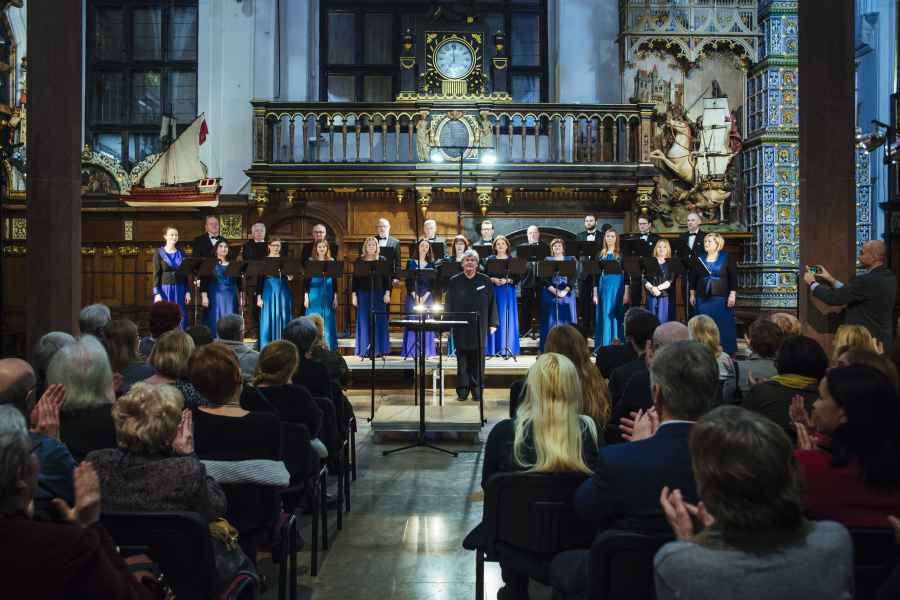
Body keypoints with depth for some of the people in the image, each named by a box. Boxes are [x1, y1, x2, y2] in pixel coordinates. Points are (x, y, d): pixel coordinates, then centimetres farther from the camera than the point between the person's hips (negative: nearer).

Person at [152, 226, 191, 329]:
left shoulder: (181, 253, 9)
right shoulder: (159, 253, -1)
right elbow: (156, 274, -4)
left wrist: (187, 291, 5)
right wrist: (157, 293, -11)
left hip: (180, 289, 3)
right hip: (165, 289, -3)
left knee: (181, 317, 2)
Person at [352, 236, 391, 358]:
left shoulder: (382, 260, 4)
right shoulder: (359, 261, 6)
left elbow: (387, 278, 3)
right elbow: (355, 278, 6)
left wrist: (387, 293, -5)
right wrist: (354, 295, 0)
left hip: (379, 294, 0)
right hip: (363, 294, 0)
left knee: (379, 321, 1)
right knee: (364, 321, 1)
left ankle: (379, 350, 7)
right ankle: (364, 350, 6)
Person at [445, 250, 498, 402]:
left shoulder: (485, 281, 5)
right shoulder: (454, 281, 5)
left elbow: (492, 303, 5)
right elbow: (449, 305, 6)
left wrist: (492, 323, 0)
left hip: (479, 327, 0)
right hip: (460, 327, 0)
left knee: (477, 360, 4)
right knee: (462, 361, 4)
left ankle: (477, 391, 13)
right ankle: (462, 391, 11)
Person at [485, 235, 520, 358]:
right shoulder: (490, 260, 7)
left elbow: (517, 277, 1)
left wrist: (507, 280, -16)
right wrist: (493, 280, -16)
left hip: (508, 292, 0)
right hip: (493, 291, 0)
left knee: (508, 318, -2)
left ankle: (508, 348, 3)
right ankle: (494, 349, 2)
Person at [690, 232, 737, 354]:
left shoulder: (727, 258, -1)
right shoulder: (699, 258, 10)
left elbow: (733, 277, -4)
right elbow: (693, 278, 14)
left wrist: (732, 295, -11)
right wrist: (692, 295, 11)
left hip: (721, 298, -3)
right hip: (703, 298, 4)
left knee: (723, 326, -1)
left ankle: (726, 351, 7)